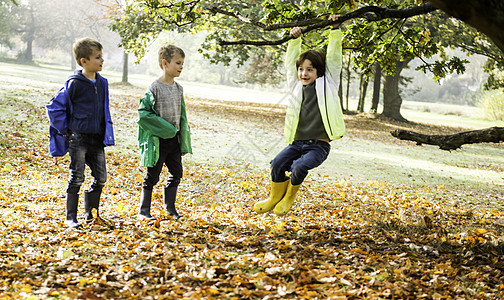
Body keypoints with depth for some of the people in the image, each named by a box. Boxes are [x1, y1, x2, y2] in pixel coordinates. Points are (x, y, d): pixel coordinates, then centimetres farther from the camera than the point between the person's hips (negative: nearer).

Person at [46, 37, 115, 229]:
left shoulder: (102, 83, 9)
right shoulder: (74, 84, -12)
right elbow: (55, 107, -7)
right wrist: (65, 131, -6)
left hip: (97, 139, 6)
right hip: (78, 139, -6)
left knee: (100, 178, 8)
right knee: (76, 179, -3)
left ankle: (92, 214, 22)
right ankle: (71, 218, 6)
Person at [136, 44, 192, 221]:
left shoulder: (178, 89, 9)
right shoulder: (155, 88, -12)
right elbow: (143, 113, -14)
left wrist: (184, 143, 13)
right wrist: (163, 127, -18)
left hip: (174, 139, 6)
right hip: (158, 140, -6)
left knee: (176, 173, 10)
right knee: (152, 176, 0)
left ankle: (170, 207, 27)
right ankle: (143, 211, 10)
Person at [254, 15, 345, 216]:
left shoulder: (327, 84, 3)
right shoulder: (295, 86, 12)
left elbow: (334, 59, 3)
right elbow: (290, 63, 18)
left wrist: (335, 30, 2)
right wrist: (295, 39, 12)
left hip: (319, 145, -4)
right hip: (297, 142, 4)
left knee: (300, 166, -27)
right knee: (278, 163, -19)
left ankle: (289, 198, 1)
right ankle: (275, 197, 7)